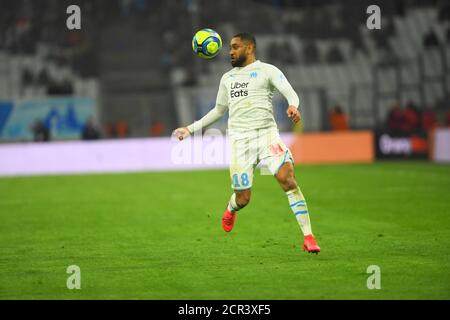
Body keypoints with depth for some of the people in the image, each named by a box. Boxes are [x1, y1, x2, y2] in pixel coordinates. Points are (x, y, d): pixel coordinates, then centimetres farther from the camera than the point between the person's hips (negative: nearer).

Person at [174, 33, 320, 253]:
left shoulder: (267, 70, 5)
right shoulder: (227, 78, 21)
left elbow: (290, 93, -8)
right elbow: (219, 110, 31)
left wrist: (293, 106, -32)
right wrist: (191, 129, 28)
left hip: (266, 133, -3)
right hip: (239, 139, 3)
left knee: (288, 180, -22)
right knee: (242, 199, 1)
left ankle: (308, 237, -19)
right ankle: (230, 211, 40)